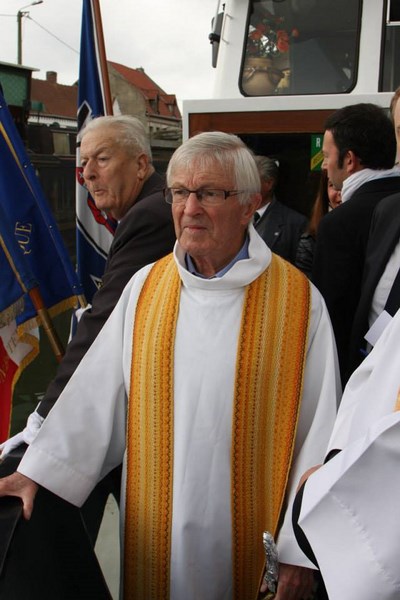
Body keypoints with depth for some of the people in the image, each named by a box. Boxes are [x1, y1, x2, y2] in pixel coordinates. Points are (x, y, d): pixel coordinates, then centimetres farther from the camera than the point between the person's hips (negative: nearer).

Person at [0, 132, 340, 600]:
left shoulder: (298, 301, -10)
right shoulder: (146, 287, -1)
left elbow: (319, 431, -8)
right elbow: (96, 394, 3)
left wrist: (301, 552, -7)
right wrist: (38, 471, -2)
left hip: (248, 535, -2)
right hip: (154, 528, 3)